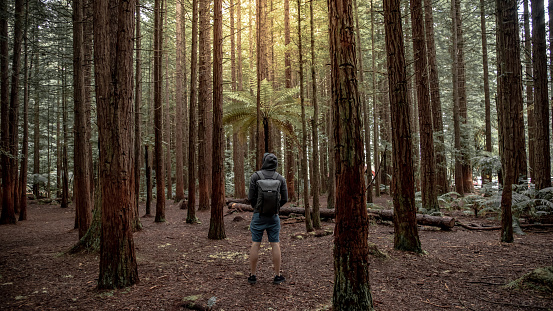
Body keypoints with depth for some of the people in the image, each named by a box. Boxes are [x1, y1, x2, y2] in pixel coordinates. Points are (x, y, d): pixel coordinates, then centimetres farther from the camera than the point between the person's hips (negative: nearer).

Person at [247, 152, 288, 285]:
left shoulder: (255, 176, -7)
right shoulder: (281, 178, 0)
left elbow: (251, 197, -6)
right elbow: (284, 199, 1)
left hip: (258, 215, -1)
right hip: (273, 216, 1)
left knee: (255, 244, 6)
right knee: (275, 244, 6)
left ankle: (252, 275, 12)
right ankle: (277, 276, 10)